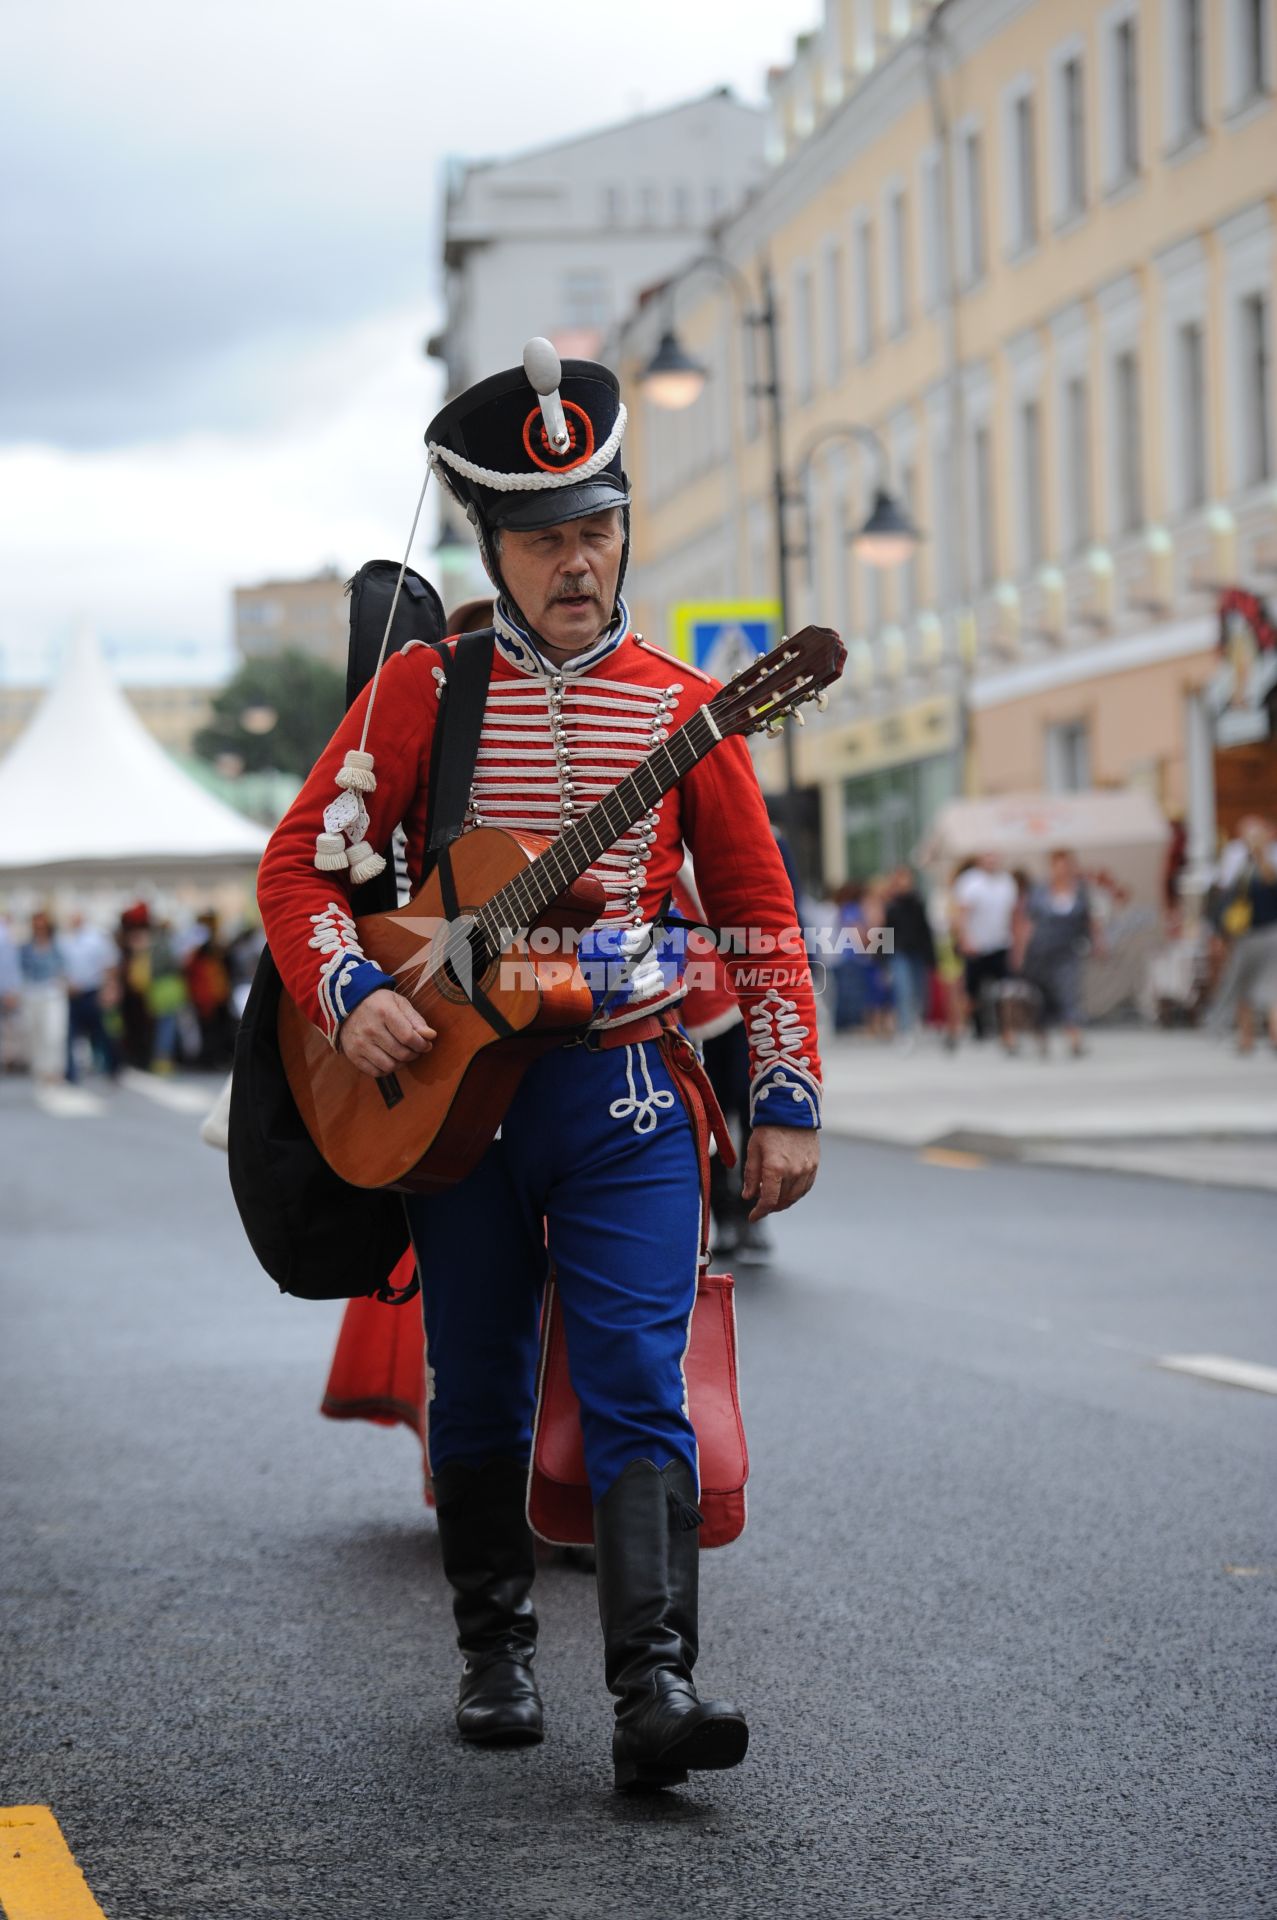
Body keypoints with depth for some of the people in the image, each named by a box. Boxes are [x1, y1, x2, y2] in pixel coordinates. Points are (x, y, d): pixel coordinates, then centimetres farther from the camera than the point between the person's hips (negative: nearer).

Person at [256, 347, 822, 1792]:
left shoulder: (681, 707, 5)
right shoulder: (422, 688, 2)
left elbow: (758, 913, 8)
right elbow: (299, 861, 2)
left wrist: (787, 1100, 3)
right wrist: (350, 995, -17)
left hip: (629, 1090, 0)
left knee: (638, 1389, -10)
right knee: (477, 1395, 10)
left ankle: (655, 1685, -16)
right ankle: (495, 1652, 26)